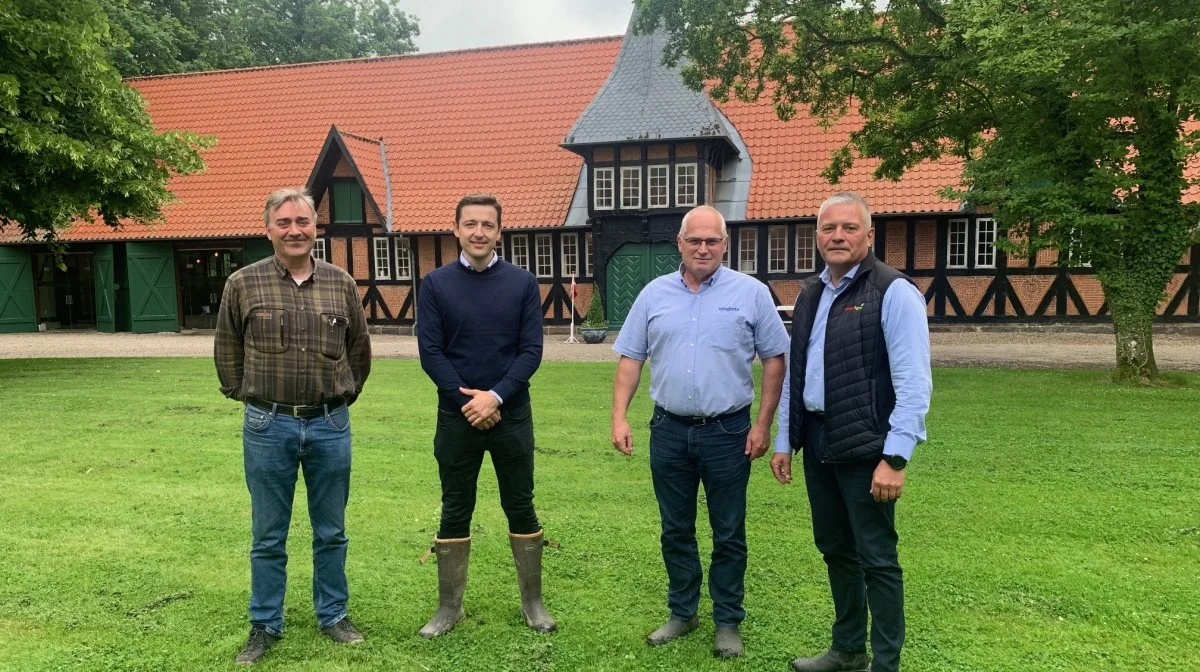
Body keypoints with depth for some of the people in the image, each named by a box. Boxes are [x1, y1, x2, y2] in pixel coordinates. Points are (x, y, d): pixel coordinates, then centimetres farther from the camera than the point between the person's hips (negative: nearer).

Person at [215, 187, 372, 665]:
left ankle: (333, 615, 29)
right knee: (268, 537, 10)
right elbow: (227, 351, 9)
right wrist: (249, 398, 8)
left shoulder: (341, 284, 3)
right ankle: (264, 626, 25)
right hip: (268, 427, -1)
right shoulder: (243, 284, -2)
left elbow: (359, 349, 14)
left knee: (331, 532, 12)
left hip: (330, 425, 2)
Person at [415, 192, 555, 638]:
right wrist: (468, 401, -12)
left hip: (512, 415, 0)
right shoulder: (435, 284, 0)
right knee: (455, 512, 9)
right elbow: (430, 352, -4)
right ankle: (449, 606, 23)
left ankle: (533, 602, 23)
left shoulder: (522, 283, 0)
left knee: (521, 508, 9)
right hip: (456, 417, 0)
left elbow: (531, 351, -5)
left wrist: (495, 396, -16)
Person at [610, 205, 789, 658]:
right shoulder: (655, 293, 3)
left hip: (727, 432, -2)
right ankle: (682, 612, 32)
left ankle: (728, 621, 25)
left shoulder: (751, 293, -3)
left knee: (728, 534, 9)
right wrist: (619, 417, -4)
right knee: (675, 531, 14)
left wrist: (763, 424, -5)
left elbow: (774, 360, 0)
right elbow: (630, 359, 5)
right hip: (669, 430, 3)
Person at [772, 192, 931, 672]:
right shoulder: (809, 295, 11)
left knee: (876, 559, 4)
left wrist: (895, 458, -20)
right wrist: (785, 441, 13)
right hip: (816, 443, 7)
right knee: (834, 549, 18)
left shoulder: (894, 293, -11)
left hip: (865, 448, -7)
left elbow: (913, 385, -16)